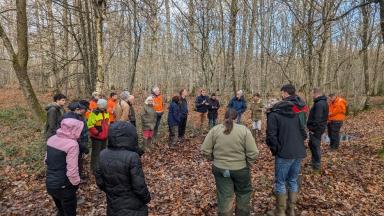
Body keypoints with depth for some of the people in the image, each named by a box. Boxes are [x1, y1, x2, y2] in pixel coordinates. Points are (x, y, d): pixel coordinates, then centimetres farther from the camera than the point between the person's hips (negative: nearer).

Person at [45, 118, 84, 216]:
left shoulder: (51, 139, 0)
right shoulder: (72, 144, -25)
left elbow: (47, 160, 11)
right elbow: (72, 170, -25)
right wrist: (76, 183, -9)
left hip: (50, 183, 7)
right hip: (64, 187, -7)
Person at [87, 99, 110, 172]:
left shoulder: (106, 112, 8)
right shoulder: (94, 113, -17)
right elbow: (90, 125, -19)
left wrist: (107, 132, 12)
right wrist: (97, 133, -21)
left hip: (104, 136, 8)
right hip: (96, 137, -8)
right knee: (96, 153, 1)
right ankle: (94, 168, 14)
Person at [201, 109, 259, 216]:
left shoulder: (215, 130, -8)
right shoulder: (244, 130, -12)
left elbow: (205, 151, -6)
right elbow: (253, 153, -14)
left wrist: (216, 159, 9)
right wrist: (248, 165, 3)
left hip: (220, 169, 1)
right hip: (240, 169, -1)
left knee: (224, 197, 13)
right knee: (243, 194, 23)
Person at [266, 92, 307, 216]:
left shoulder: (273, 115, -4)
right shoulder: (295, 114, 16)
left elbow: (271, 136, -13)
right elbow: (303, 133, 16)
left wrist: (276, 150, 1)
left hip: (285, 154, -6)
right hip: (299, 153, 7)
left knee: (280, 182, 7)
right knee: (293, 181, 18)